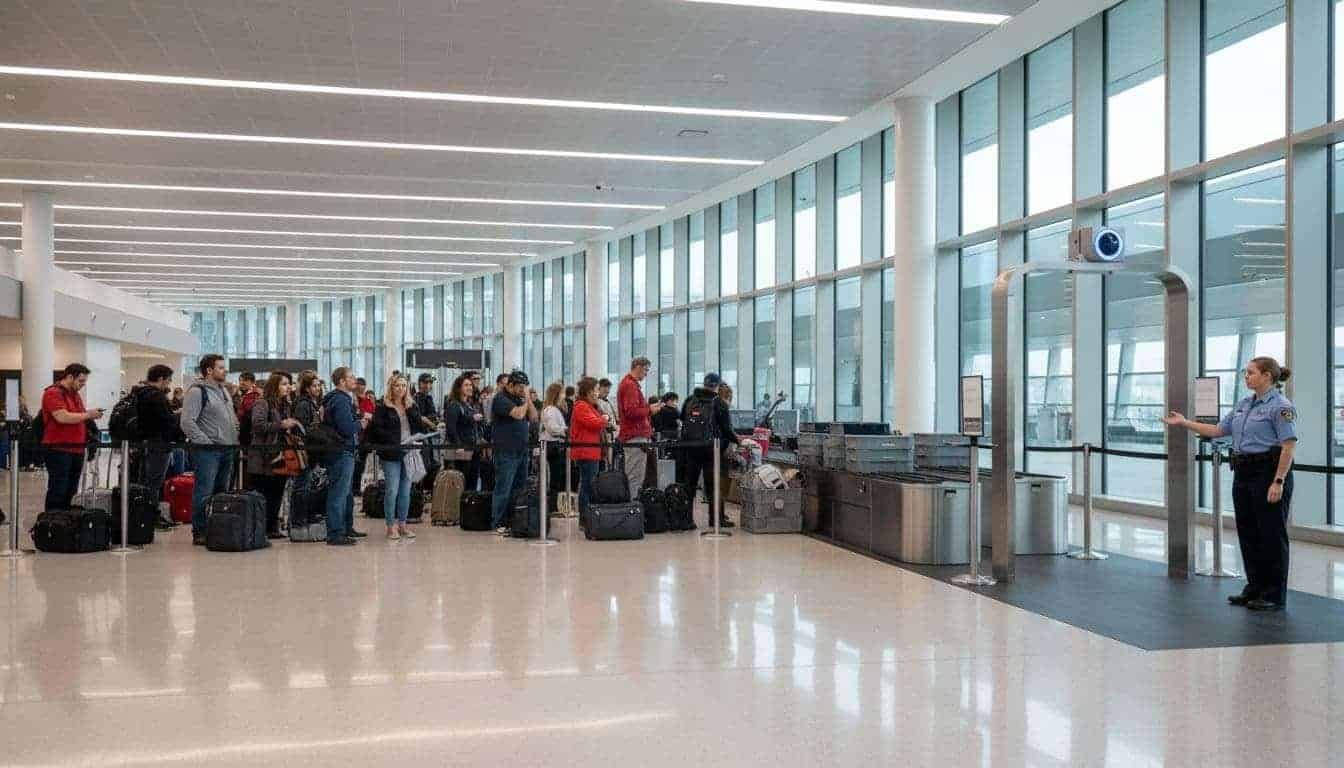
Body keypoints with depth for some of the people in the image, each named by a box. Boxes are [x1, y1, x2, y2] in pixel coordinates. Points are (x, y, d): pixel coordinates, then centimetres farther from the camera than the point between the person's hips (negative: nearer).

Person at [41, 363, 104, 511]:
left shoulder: (76, 395, 19)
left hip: (76, 449, 8)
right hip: (58, 449, -8)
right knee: (58, 492, -7)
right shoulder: (53, 393, -8)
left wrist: (91, 416, 6)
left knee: (70, 491, 9)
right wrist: (88, 415, -14)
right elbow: (62, 417, -21)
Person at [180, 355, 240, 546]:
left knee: (221, 492, 11)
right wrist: (205, 441, -17)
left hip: (227, 449, 9)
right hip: (207, 451, -9)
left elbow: (232, 418, 28)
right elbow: (187, 422, -16)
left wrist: (234, 438, 14)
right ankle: (199, 533, -2)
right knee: (204, 493, -7)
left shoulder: (223, 390, 19)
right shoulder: (197, 391, -9)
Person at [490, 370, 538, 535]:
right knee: (503, 489, -5)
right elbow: (518, 414, -22)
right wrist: (525, 401, -5)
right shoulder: (501, 398, -9)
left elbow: (534, 417, 12)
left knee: (520, 488, 9)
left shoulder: (519, 398, 17)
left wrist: (527, 398, 3)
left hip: (522, 451, 8)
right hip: (506, 451, -8)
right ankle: (498, 524, -1)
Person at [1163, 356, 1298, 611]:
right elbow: (1218, 430, 17)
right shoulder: (1243, 404, 13)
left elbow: (1289, 446, -17)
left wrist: (1278, 482, -21)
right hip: (1243, 474, 8)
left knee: (1271, 534, -1)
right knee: (1247, 533, 12)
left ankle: (1275, 595, 8)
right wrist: (1184, 423, 12)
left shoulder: (1280, 406, -13)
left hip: (1269, 472, -8)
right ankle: (1255, 588, 22)